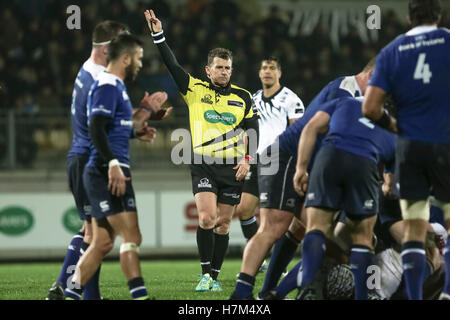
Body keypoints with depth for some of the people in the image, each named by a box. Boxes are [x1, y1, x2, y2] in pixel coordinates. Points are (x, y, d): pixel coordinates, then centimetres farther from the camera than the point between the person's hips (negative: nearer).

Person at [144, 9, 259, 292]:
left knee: (223, 223, 5)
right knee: (206, 217, -17)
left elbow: (253, 130, 11)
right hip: (204, 165, -2)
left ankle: (214, 277, 14)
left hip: (233, 167, 2)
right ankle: (206, 274, -9)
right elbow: (172, 65, -2)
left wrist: (247, 160, -2)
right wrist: (159, 35, -11)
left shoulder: (243, 97, 8)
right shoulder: (195, 90, 4)